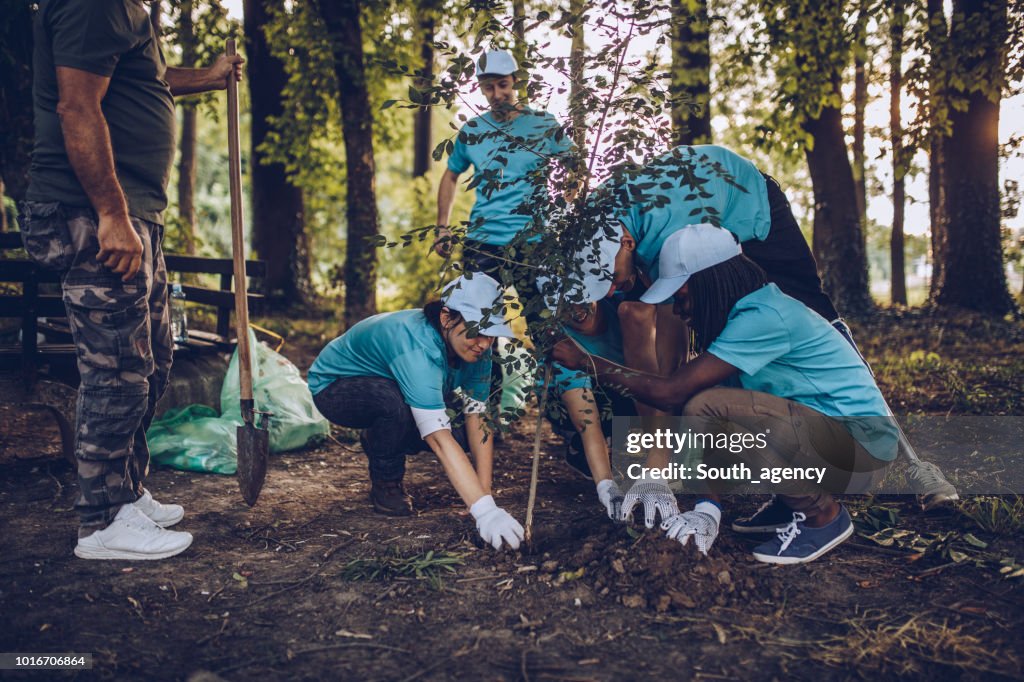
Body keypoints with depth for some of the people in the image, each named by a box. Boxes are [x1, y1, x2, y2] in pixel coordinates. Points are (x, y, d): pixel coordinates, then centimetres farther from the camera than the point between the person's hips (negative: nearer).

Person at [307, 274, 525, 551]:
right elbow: (440, 440, -47)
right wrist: (484, 511, -52)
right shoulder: (417, 348, -41)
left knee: (465, 426, -16)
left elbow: (479, 421, -20)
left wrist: (486, 496, -28)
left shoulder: (474, 347, -19)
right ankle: (385, 484, -9)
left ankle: (377, 443, 11)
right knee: (396, 402, -39)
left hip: (386, 386, 7)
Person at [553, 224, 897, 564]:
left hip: (864, 445, -9)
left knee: (705, 409, -25)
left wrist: (587, 362, -13)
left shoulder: (764, 316, -21)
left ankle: (823, 515, -9)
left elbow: (670, 392, -23)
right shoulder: (746, 310, 8)